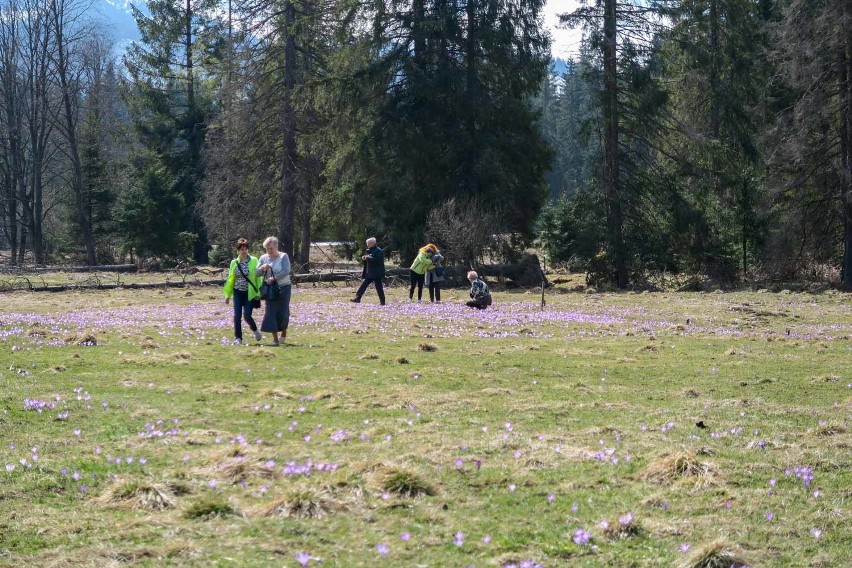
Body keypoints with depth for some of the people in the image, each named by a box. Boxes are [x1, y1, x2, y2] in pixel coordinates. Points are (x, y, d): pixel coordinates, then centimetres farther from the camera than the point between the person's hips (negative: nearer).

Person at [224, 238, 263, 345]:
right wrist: (228, 295, 10)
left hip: (250, 293, -3)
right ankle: (238, 338, 5)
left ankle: (255, 330, 22)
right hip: (238, 292, 3)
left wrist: (258, 293, -11)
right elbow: (230, 280, 11)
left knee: (247, 315, -8)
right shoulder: (234, 263, 5)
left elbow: (258, 277, -5)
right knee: (237, 316, -3)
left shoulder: (253, 261, -4)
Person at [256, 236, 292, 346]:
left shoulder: (283, 257, -7)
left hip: (283, 288, -3)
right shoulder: (263, 258, 5)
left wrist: (274, 278, -28)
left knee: (283, 312, -1)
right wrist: (262, 268, -18)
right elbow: (257, 273, 4)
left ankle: (284, 332, 28)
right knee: (271, 313, -5)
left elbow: (286, 271, -19)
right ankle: (275, 339, -3)